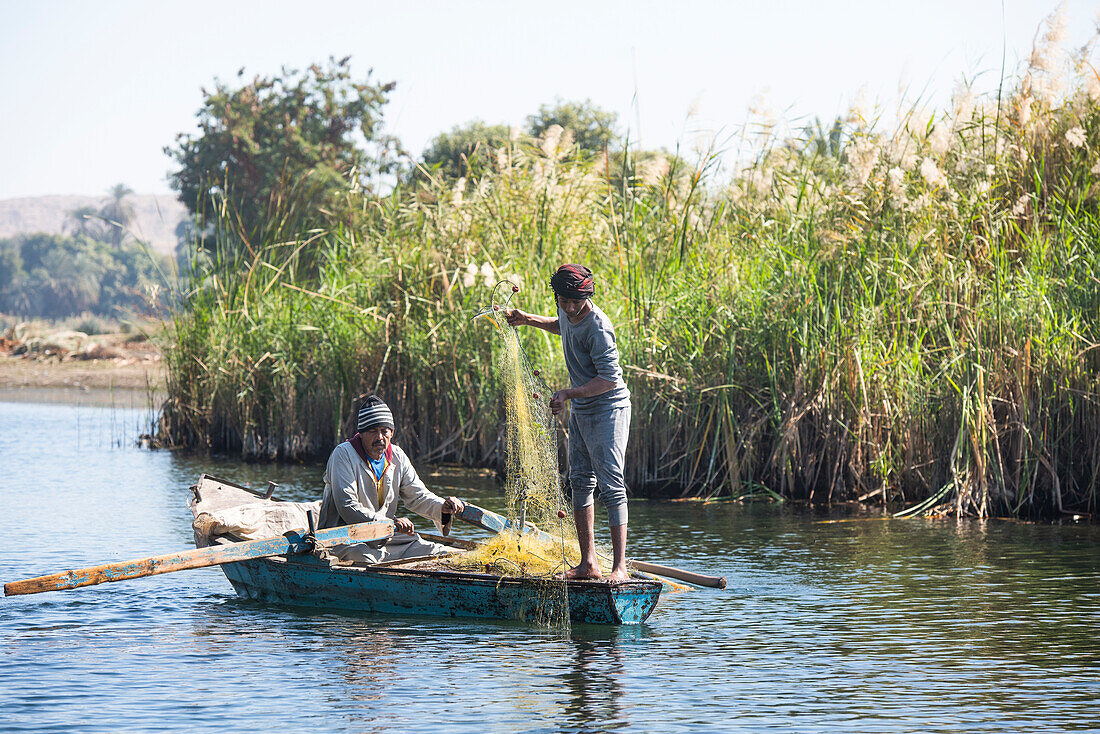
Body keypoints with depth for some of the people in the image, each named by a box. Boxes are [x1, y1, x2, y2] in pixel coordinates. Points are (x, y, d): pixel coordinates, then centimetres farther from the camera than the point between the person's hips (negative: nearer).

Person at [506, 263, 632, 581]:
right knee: (580, 481, 9)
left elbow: (610, 379, -26)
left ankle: (620, 566, -13)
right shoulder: (567, 312, 1)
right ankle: (588, 563, 14)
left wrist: (568, 393, -29)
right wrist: (529, 319, 18)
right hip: (580, 411, 9)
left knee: (611, 486, -12)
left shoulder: (597, 327, -25)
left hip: (607, 409, -9)